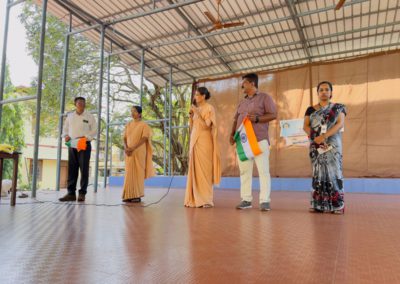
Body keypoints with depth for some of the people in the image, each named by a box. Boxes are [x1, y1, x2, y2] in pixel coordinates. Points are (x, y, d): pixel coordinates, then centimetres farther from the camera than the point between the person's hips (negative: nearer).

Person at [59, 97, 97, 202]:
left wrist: (85, 137, -13)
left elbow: (94, 130, 0)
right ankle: (71, 193, 6)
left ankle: (82, 193, 2)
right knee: (72, 169, 2)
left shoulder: (89, 116, 3)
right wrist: (66, 136, -1)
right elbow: (65, 128, 19)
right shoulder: (70, 116, 13)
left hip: (85, 144, -3)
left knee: (84, 169, -3)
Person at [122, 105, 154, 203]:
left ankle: (137, 195, -1)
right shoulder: (128, 125, 15)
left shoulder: (144, 125, -1)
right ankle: (129, 195, 8)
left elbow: (144, 138, -12)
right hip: (129, 153, 5)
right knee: (129, 173, 3)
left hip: (139, 152, -5)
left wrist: (133, 148, -19)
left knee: (138, 172, -4)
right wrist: (126, 148, -9)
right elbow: (125, 138, 10)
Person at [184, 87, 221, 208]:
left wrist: (197, 113, -15)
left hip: (204, 141, -7)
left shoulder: (209, 108, -4)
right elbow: (192, 126, 16)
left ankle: (206, 199, -2)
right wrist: (191, 114, 4)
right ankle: (195, 198, 9)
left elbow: (206, 125, -15)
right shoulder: (197, 109, 16)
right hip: (194, 141, 7)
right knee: (195, 169, 5)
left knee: (204, 169, -7)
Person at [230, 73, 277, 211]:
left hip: (259, 140, -6)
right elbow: (236, 119, 19)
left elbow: (273, 115, -4)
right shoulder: (242, 102, 23)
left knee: (263, 170, -7)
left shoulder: (264, 97, 5)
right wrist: (232, 134, 4)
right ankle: (246, 199, 8)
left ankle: (265, 201, -4)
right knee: (244, 171, 3)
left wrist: (257, 118, -17)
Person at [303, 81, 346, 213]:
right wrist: (315, 138, -15)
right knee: (318, 172, 0)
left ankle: (337, 204, -6)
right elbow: (306, 126, 3)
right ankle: (319, 204, 3)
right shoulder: (311, 109, 13)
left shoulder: (338, 107, 8)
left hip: (332, 145, -2)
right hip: (316, 146, 2)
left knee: (333, 171, -8)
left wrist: (324, 136, -19)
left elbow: (340, 123, -6)